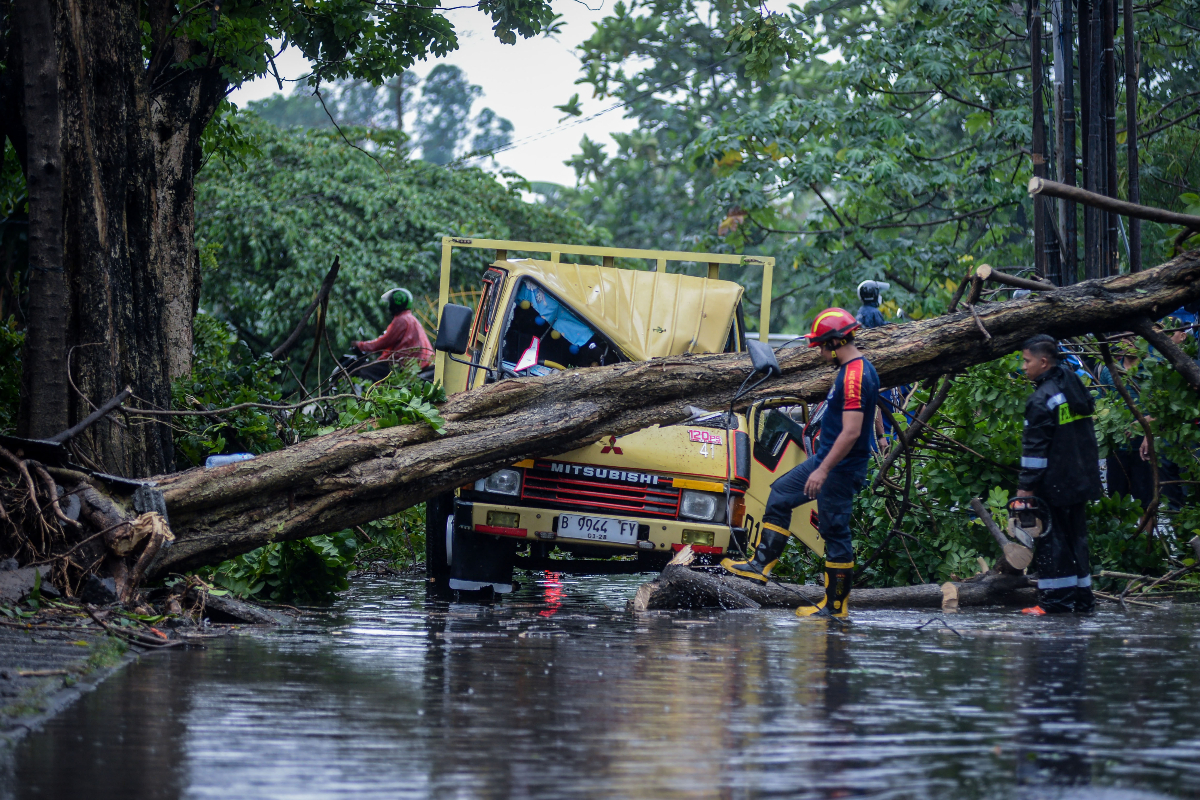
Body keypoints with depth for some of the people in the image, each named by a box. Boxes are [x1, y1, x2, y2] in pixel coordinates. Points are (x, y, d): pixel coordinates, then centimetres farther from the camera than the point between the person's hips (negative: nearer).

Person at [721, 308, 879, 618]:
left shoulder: (854, 377, -23)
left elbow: (851, 432, -28)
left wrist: (823, 470, -26)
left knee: (835, 533, -4)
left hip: (840, 469, -11)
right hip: (828, 459, 11)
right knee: (780, 496, 17)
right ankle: (761, 564, 22)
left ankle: (835, 606, 4)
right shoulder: (857, 370, 10)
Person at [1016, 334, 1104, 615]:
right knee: (1075, 536, 13)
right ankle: (1082, 596, 15)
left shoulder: (1043, 399, -15)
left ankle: (1056, 599, -5)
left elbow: (1035, 447, -18)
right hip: (1081, 481, 9)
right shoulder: (1076, 388, 12)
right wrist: (1093, 475, 24)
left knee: (1051, 539, -3)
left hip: (1054, 485, -9)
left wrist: (1026, 486, -16)